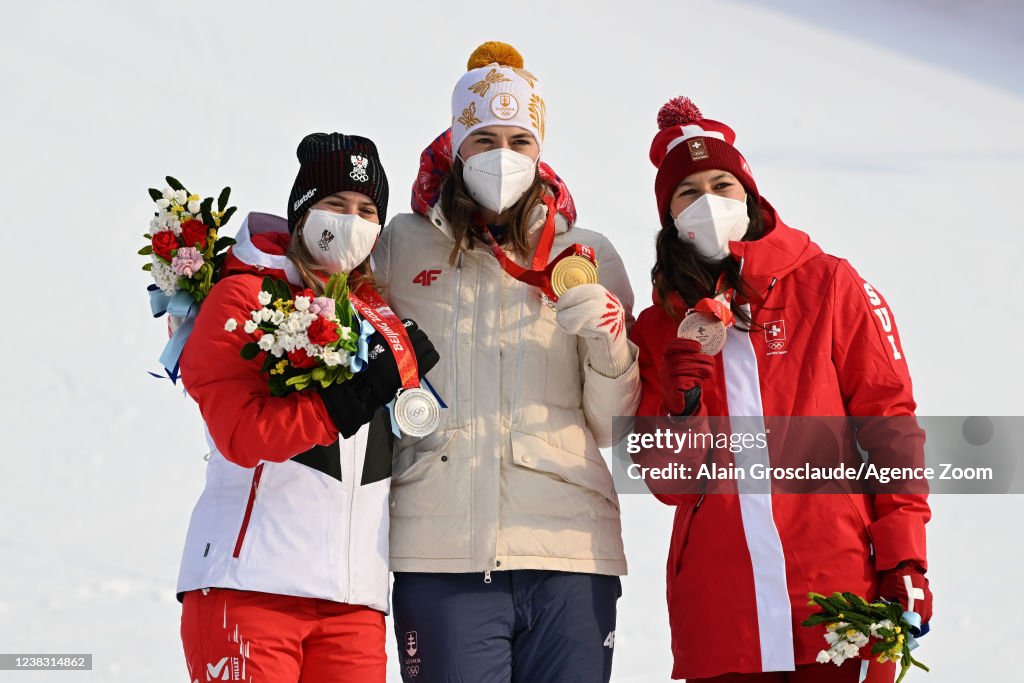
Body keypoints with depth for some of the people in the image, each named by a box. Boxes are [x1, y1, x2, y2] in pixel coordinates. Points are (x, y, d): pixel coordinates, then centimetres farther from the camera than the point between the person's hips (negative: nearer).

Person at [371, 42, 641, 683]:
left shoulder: (587, 255, 13)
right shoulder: (401, 247, 10)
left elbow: (615, 428, 13)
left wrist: (610, 346, -7)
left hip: (569, 543, 1)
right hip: (443, 556, -1)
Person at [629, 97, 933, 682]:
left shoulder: (827, 286, 6)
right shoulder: (658, 329, 10)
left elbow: (889, 421, 2)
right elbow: (669, 483, 6)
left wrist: (904, 557, -6)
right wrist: (683, 406, -12)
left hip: (838, 596, -1)